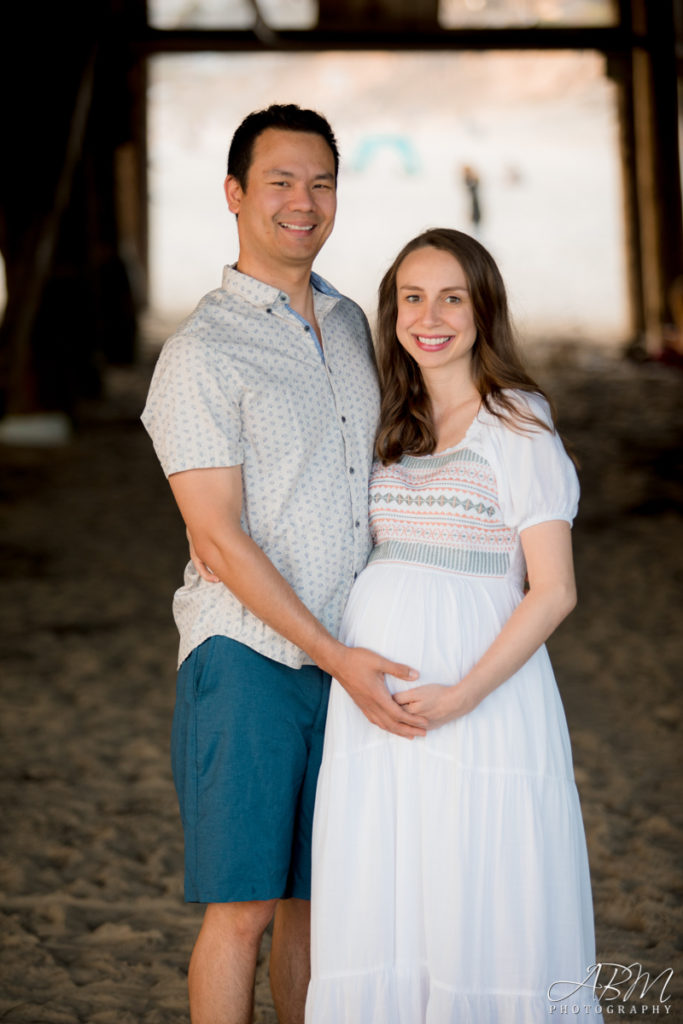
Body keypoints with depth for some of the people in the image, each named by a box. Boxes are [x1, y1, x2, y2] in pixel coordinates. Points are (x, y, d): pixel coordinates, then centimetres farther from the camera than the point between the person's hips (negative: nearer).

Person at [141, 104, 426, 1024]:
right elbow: (220, 541, -13)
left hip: (352, 656, 6)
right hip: (250, 656, -6)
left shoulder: (349, 325, 13)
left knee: (319, 897, 10)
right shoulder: (201, 354, -9)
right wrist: (335, 656, -16)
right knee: (245, 906, -4)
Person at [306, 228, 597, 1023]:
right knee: (376, 911, 5)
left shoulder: (518, 427, -6)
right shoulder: (391, 424, 12)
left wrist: (463, 695, -19)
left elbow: (553, 591, -10)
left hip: (481, 689, -6)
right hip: (375, 689, 6)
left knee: (481, 912, -1)